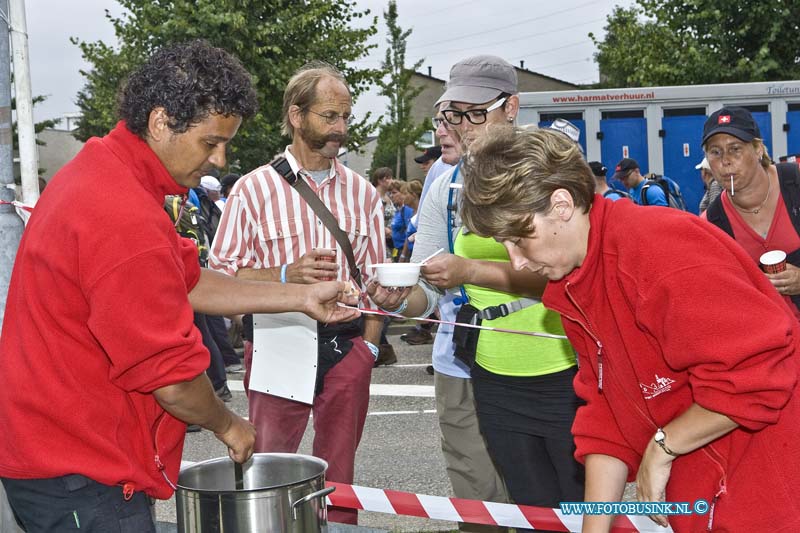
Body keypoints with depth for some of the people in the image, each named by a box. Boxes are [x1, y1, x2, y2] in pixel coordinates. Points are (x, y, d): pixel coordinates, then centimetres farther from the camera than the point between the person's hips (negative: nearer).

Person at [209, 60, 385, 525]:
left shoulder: (363, 193, 8)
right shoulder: (253, 189, -3)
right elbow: (219, 276, -5)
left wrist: (369, 344, 3)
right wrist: (286, 274, -18)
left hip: (347, 346, 3)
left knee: (339, 472, 11)